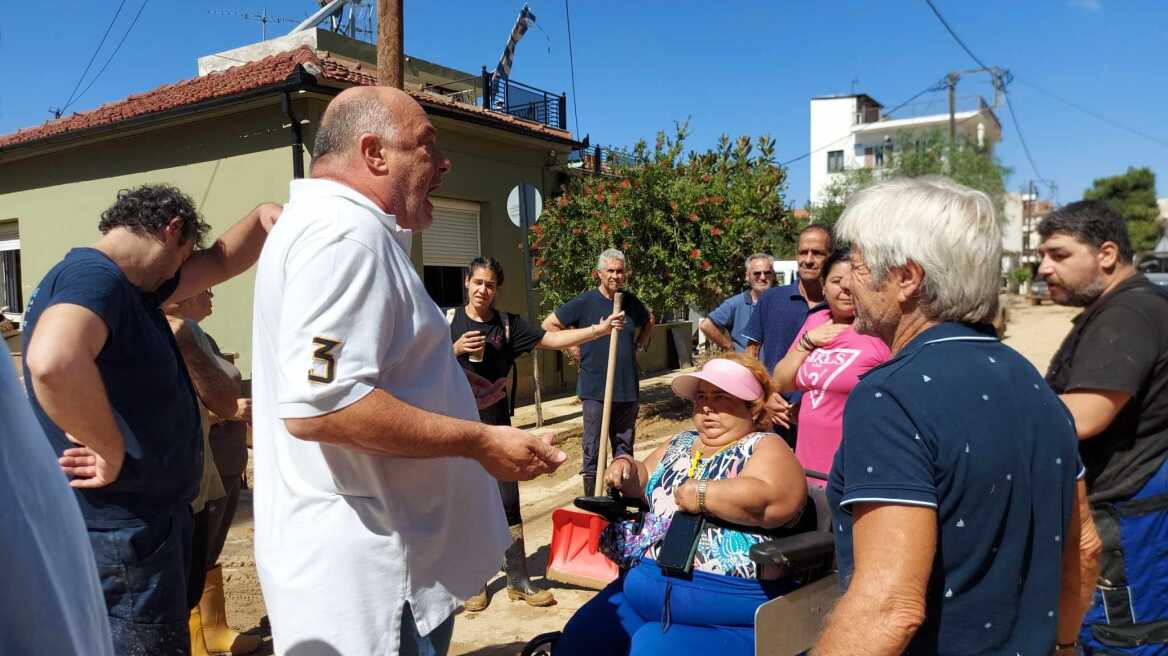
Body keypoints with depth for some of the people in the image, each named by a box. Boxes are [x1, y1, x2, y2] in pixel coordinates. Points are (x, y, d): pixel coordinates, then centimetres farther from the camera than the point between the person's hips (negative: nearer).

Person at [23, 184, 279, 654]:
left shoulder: (126, 285, 10)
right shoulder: (92, 275, -21)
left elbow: (222, 263, 19)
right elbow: (54, 361, -43)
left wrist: (262, 217, 0)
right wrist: (113, 453, -29)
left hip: (140, 521, 10)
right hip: (120, 532, -10)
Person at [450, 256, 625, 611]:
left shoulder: (508, 324, 2)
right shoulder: (448, 320, 0)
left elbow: (552, 338, -5)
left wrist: (599, 329, -13)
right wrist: (456, 350, -16)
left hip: (496, 425, 1)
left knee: (508, 501, 3)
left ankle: (518, 580, 16)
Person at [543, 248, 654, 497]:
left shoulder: (632, 302, 6)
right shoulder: (585, 302, -7)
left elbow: (649, 321, 27)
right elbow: (549, 324, -2)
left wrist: (641, 343, 12)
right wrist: (573, 348, -6)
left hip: (628, 390, 5)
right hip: (595, 390, -4)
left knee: (624, 450, 15)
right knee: (593, 452, 2)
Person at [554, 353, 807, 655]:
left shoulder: (765, 446, -3)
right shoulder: (680, 443, 18)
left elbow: (774, 500, -23)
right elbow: (644, 480, 29)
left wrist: (700, 493, -19)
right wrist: (626, 470, 7)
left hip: (723, 610, -7)